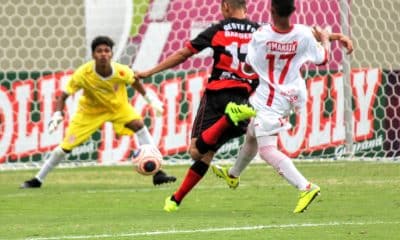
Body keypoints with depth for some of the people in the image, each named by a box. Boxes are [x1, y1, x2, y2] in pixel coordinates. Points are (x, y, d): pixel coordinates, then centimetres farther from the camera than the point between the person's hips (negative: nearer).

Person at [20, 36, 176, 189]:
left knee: (138, 124, -25)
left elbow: (134, 81, -4)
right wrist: (57, 115, -36)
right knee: (66, 146, -3)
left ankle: (157, 174, -19)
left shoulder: (121, 71, -29)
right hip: (91, 110, -1)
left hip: (118, 106, 1)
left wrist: (149, 98, 4)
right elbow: (64, 95, -22)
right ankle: (37, 180, 18)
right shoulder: (83, 74, -33)